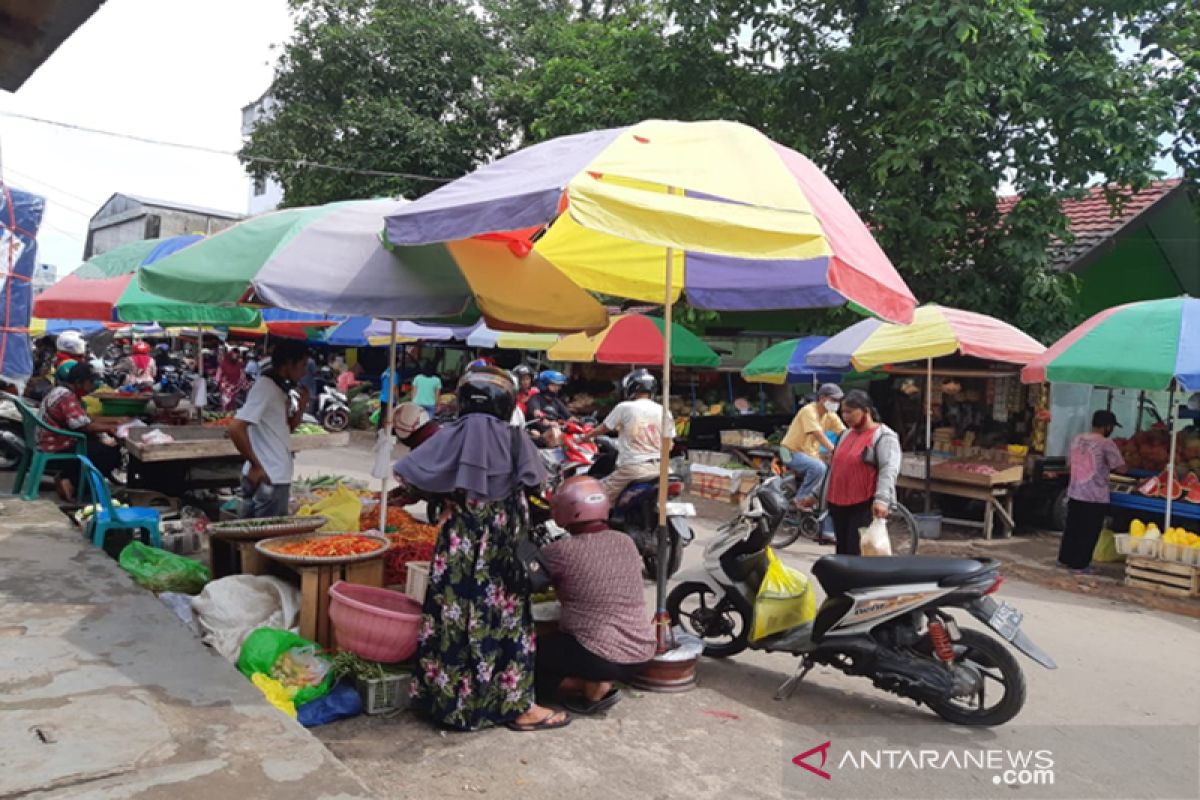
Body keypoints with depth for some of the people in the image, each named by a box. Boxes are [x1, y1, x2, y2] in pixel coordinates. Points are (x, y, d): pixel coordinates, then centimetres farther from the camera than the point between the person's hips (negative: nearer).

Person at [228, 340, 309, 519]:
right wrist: (256, 466, -18)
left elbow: (287, 428, 21)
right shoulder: (265, 388, -17)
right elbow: (236, 429, -24)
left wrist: (302, 405, 5)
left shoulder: (278, 389, 11)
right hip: (267, 479, -9)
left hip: (277, 476, 9)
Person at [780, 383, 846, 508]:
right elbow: (820, 436, -30)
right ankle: (801, 499, -17)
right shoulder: (809, 411, -20)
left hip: (810, 454, 8)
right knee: (818, 467, -33)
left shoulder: (831, 416, 3)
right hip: (792, 452, -8)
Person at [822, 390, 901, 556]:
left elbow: (889, 470, -19)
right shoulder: (846, 434, 17)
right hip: (839, 504, 8)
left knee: (858, 555, -13)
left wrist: (882, 499, -33)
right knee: (843, 553, 12)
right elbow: (833, 468, 23)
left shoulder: (884, 436, -6)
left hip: (866, 506, -8)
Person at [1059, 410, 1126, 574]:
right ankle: (1079, 565, 9)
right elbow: (1121, 468, -13)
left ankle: (1065, 559, 25)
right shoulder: (1106, 443, -13)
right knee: (1088, 532, 4)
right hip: (1095, 497, -6)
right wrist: (1108, 465, 7)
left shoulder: (1077, 439, 7)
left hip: (1074, 493, 6)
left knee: (1072, 528, 17)